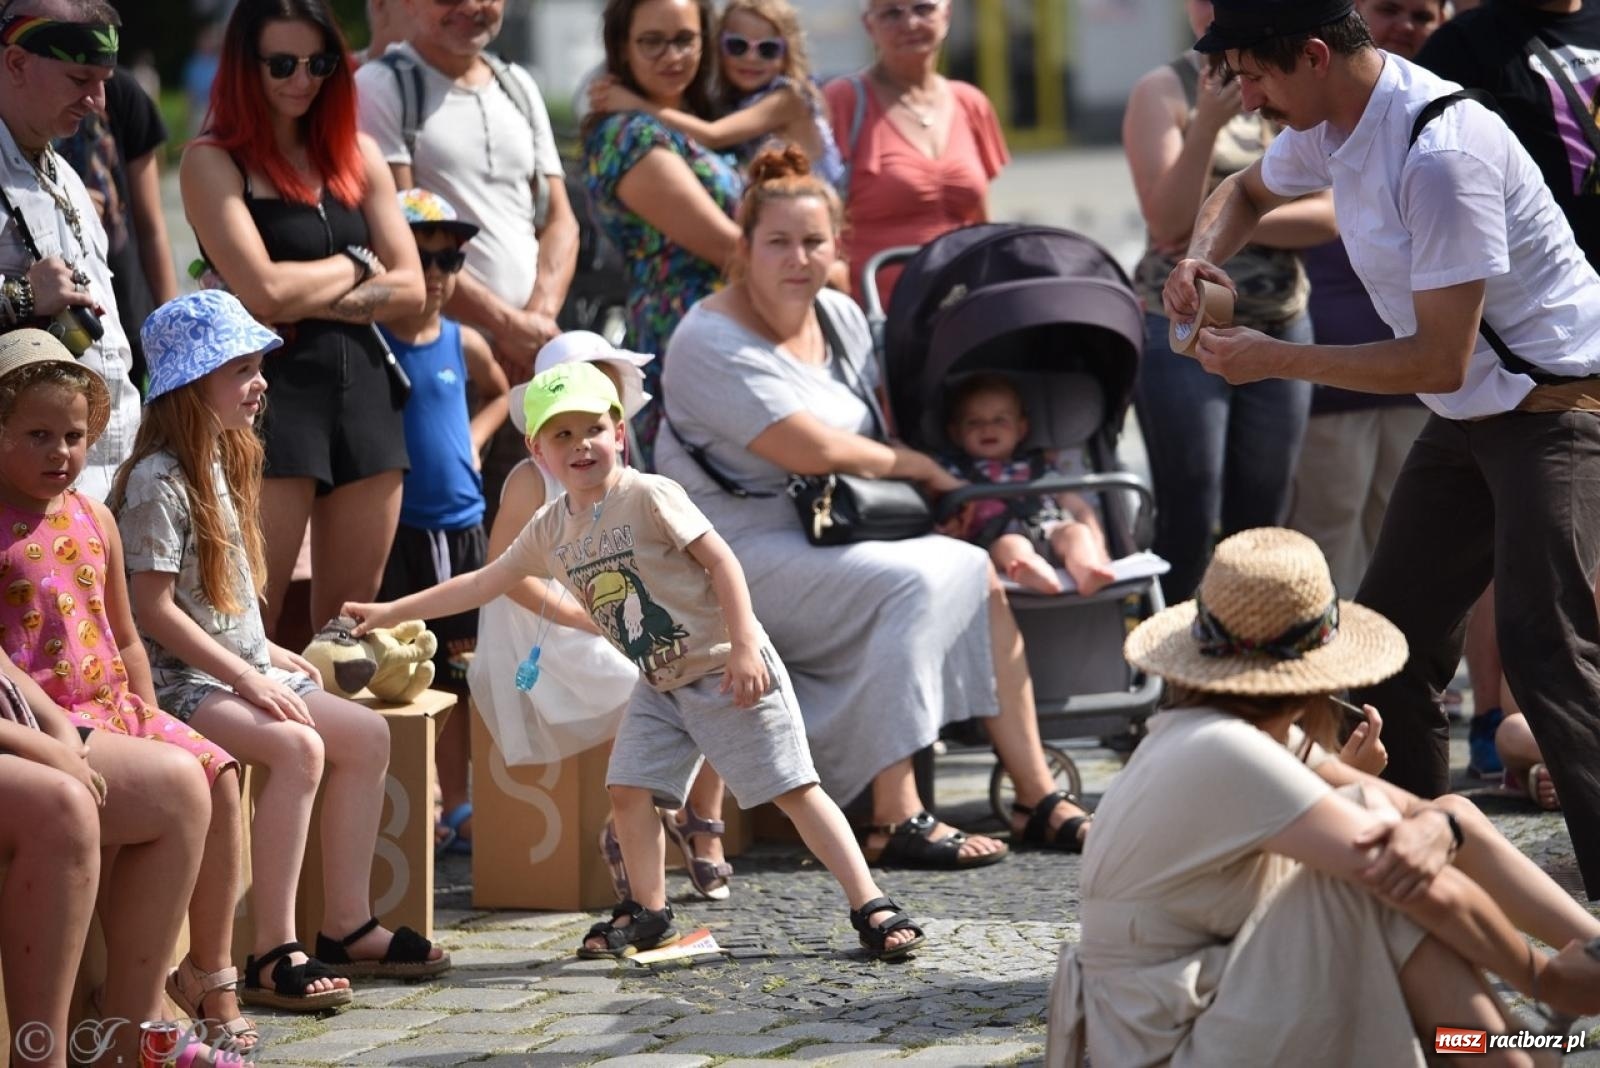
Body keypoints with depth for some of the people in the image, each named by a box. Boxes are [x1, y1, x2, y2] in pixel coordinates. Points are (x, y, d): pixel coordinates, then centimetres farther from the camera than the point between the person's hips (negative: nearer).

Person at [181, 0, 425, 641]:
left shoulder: (355, 154, 13)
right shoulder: (213, 162, -2)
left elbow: (409, 289, 6)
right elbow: (264, 290, -14)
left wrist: (312, 301, -8)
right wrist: (355, 264, 2)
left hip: (364, 392, 5)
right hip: (271, 394, -5)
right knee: (252, 622, -7)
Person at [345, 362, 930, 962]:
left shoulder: (649, 497, -16)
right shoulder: (550, 530, 4)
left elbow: (721, 562, -18)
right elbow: (481, 584, 13)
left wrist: (744, 648, -24)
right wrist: (389, 613, 13)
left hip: (726, 671, -7)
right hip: (660, 686, 7)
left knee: (793, 789, -8)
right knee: (629, 788, -1)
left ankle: (873, 910, -7)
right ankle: (648, 915, 15)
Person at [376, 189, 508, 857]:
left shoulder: (463, 345, 7)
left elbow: (497, 393, 28)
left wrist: (473, 439, 12)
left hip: (460, 527, 5)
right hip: (391, 530, -5)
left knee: (456, 670, 11)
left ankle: (457, 808, 20)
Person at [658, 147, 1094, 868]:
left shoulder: (841, 317, 13)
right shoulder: (712, 342, -14)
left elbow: (873, 429, 17)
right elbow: (813, 450, -21)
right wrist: (919, 466, -7)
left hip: (827, 537, 8)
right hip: (742, 556, -8)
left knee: (979, 576, -11)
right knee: (915, 583, -27)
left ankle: (1037, 799, -9)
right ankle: (896, 822, -28)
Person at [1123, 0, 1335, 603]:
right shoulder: (1165, 91, -3)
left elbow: (1330, 215, -3)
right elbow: (1168, 221, -14)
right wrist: (1209, 122, -24)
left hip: (1281, 329, 4)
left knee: (1261, 523, 7)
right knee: (1188, 523, -5)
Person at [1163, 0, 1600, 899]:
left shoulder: (1440, 152, -27)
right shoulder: (1332, 128, 2)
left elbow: (1440, 361, -25)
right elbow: (1247, 192, 27)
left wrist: (1275, 360, -18)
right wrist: (1206, 255, 3)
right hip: (1471, 416, 10)